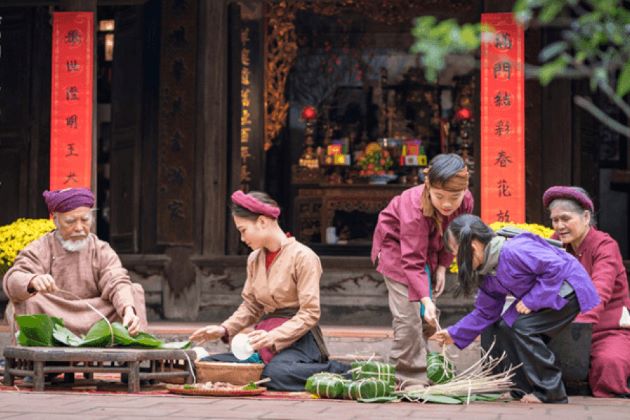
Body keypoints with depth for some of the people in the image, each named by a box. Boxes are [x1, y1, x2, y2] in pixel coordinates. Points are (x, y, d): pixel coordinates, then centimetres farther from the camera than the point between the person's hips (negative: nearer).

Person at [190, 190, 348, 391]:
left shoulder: (303, 257, -9)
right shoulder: (254, 259, 13)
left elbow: (309, 314, -13)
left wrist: (273, 337, -24)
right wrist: (224, 329, 1)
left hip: (297, 337, -8)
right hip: (266, 338, 8)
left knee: (276, 373, -39)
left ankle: (337, 372, -12)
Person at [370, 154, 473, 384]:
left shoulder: (465, 201, -22)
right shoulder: (414, 207, -40)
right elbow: (413, 261, -40)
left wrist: (442, 266, -10)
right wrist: (426, 299, -47)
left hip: (429, 249, 6)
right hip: (396, 247, -6)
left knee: (427, 314, 6)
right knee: (408, 314, -14)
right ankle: (409, 377, -8)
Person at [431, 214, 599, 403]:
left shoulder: (512, 251, -29)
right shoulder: (488, 274, 3)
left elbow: (555, 267, -31)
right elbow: (485, 313, 10)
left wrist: (531, 300, -26)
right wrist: (454, 334, 7)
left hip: (568, 288, -10)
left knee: (522, 328, -21)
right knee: (505, 327, 5)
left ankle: (550, 392, -13)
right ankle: (526, 388, 12)